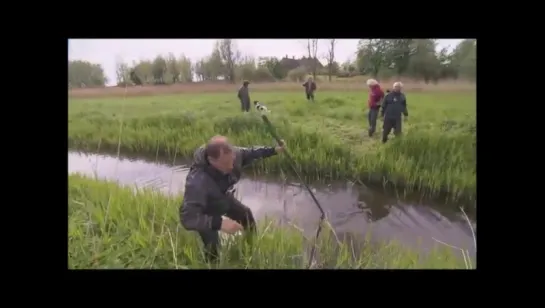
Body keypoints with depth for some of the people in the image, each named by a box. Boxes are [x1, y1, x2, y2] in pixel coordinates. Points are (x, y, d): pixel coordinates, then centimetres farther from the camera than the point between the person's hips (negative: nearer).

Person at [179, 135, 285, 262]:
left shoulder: (232, 154, -30)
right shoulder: (197, 182, -48)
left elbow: (249, 153, -7)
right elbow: (187, 217, -50)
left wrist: (274, 150, -7)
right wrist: (219, 223, -61)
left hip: (223, 198, 6)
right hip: (205, 212, -6)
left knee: (247, 215, 23)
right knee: (213, 249, -9)